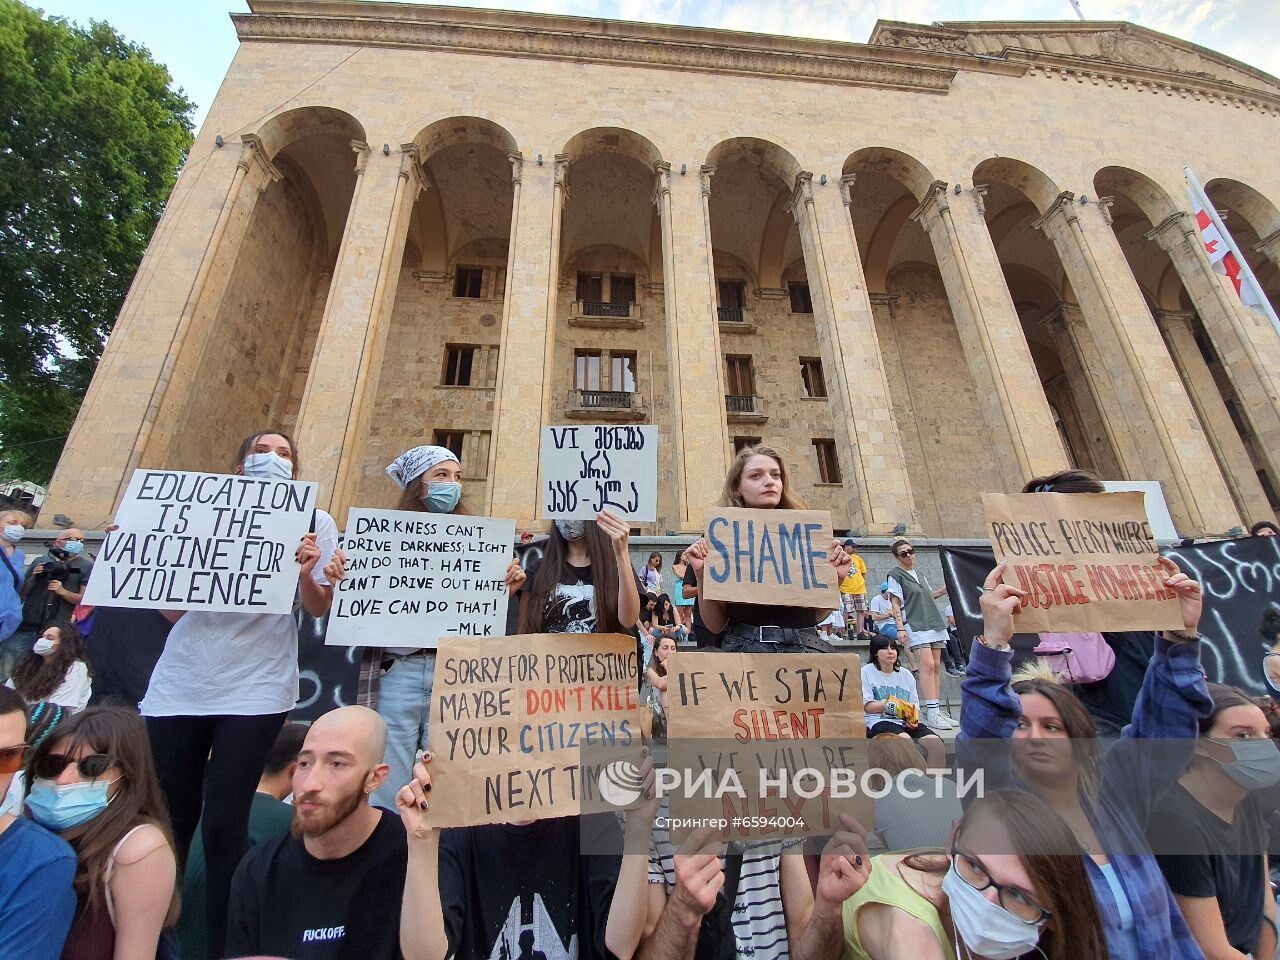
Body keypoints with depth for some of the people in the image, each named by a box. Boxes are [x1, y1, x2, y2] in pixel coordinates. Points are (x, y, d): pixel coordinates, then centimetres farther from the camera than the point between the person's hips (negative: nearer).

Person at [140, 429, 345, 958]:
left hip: (254, 690, -3)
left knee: (223, 824, -1)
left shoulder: (313, 521, 0)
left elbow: (320, 610, -3)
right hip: (178, 685, 3)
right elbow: (172, 607, 13)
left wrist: (306, 573, -23)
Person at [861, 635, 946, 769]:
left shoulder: (906, 674, 20)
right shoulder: (866, 672, 4)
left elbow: (915, 705, 17)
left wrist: (914, 719, -6)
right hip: (879, 721, -5)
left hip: (906, 722, 5)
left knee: (937, 743, -20)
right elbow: (866, 706, -4)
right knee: (905, 740, -34)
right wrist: (888, 705, -20)